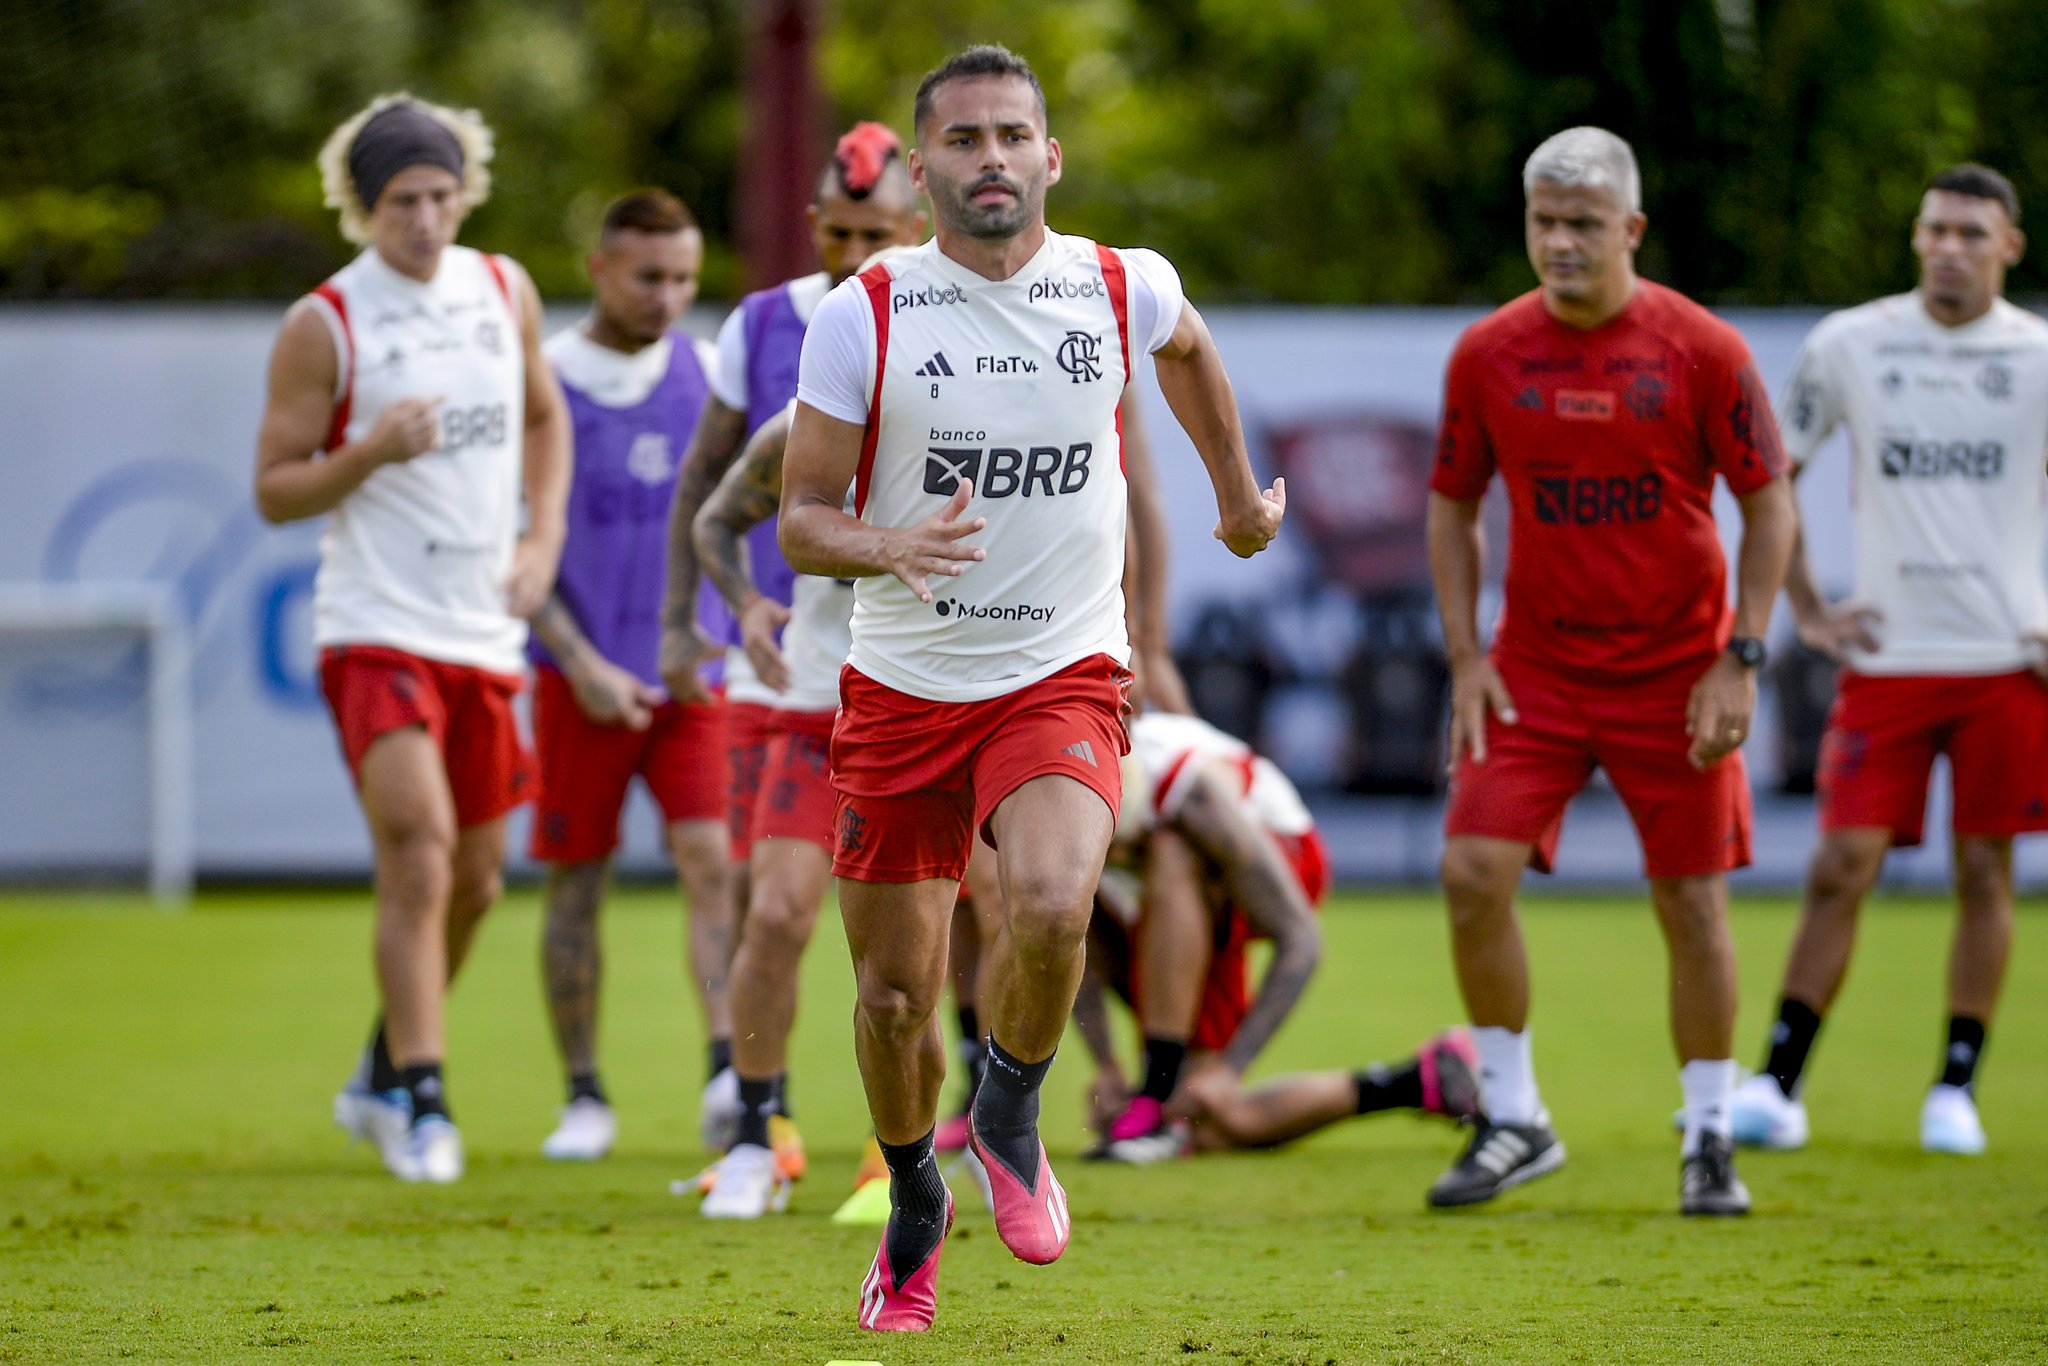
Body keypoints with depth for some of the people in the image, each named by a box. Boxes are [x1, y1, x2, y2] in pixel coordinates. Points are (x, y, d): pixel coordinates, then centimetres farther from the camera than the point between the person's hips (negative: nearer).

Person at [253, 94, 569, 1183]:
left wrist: (542, 539, 9)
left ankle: (381, 1075, 33)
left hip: (485, 632, 6)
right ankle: (419, 1102, -14)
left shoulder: (504, 291, 8)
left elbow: (544, 415, 24)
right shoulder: (324, 325, -7)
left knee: (471, 882, 13)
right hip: (376, 630, -6)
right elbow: (274, 490, -4)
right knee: (419, 860, -19)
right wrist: (372, 452, -22)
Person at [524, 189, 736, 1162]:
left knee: (710, 860, -13)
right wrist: (583, 666, -12)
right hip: (584, 676, -2)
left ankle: (729, 1073, -21)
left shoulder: (706, 369, 6)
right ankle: (583, 1097, 13)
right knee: (576, 886, 4)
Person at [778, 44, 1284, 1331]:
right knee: (894, 994, 5)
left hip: (1063, 679, -1)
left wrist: (1242, 494, 33)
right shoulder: (863, 317, -7)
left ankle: (1010, 1121, 2)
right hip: (902, 685, 1)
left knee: (1051, 909, -28)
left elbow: (1190, 353, 23)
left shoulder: (1124, 289, -2)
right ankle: (916, 1204, 35)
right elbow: (801, 519, -4)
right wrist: (889, 548, -24)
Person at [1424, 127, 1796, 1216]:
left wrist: (1739, 660, -10)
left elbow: (1769, 506, -2)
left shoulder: (1703, 350, -8)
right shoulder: (1488, 352, 0)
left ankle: (1709, 1138, 15)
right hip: (1533, 668, 2)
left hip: (1675, 673, -2)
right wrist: (1464, 656, 0)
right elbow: (1452, 507, 10)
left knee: (1692, 902, 1)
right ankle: (1513, 1121, 4)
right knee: (1474, 873, -11)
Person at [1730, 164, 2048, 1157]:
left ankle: (1956, 1088, 12)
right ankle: (1777, 1084, -2)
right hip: (1887, 657, 0)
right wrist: (1806, 610, 5)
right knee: (1843, 867, -6)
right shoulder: (1848, 346, 1)